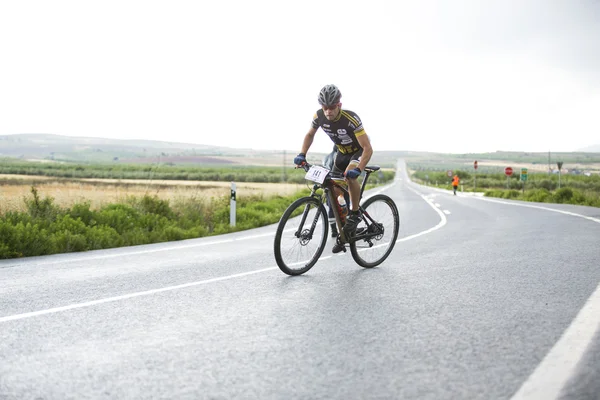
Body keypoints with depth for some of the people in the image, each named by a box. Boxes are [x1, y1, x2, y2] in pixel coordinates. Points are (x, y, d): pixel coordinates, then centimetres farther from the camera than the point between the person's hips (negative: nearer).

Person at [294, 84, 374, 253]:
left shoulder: (351, 119, -35)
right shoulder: (319, 116, -20)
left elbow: (368, 148, -36)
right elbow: (310, 134, 1)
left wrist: (358, 169, -50)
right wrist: (302, 154, -13)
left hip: (360, 151, -6)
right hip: (342, 152, 6)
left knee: (350, 174, -37)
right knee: (333, 194, 1)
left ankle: (355, 213, -15)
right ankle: (343, 234, 16)